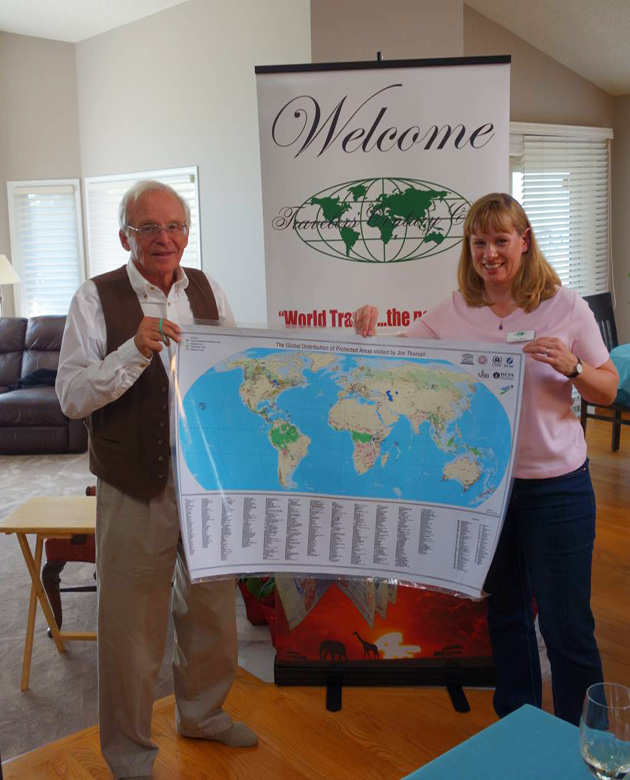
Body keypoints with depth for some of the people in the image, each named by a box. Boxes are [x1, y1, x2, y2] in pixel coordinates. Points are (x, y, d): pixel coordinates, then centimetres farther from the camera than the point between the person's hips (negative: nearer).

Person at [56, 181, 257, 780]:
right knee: (132, 622, 7)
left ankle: (201, 713, 44)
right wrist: (134, 352, -25)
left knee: (212, 606, 19)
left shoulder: (206, 290, 6)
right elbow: (71, 396, -13)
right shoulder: (96, 298, -7)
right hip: (136, 488, -4)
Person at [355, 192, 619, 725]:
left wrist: (570, 366, -22)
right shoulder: (453, 313, 1)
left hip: (555, 484, -3)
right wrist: (368, 334, -17)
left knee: (567, 623, 2)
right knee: (505, 611, 19)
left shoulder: (565, 307, -6)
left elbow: (607, 390, -2)